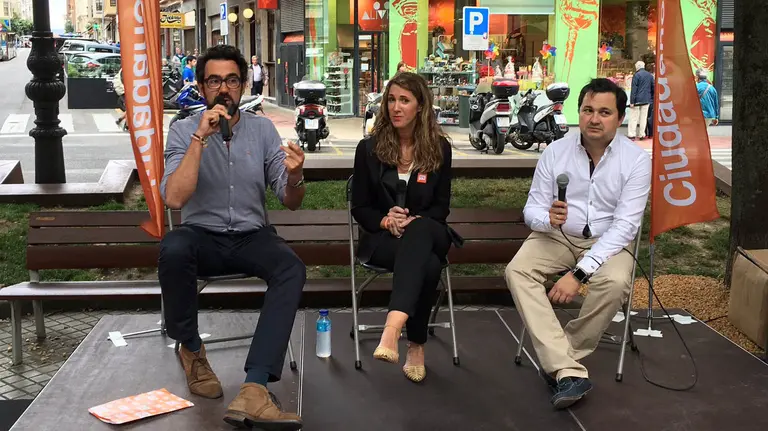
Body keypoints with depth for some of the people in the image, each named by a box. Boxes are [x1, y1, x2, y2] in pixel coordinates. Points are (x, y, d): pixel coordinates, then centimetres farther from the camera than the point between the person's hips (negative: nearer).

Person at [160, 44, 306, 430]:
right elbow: (174, 199, -20)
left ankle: (253, 391, -39)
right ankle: (191, 349, -10)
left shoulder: (262, 129, 2)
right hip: (202, 236, -1)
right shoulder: (184, 130, -4)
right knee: (173, 248, -36)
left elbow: (290, 203, 1)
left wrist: (295, 177, -22)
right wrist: (200, 137, -25)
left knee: (292, 269, -30)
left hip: (251, 236, 2)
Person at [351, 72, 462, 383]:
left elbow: (442, 207, 6)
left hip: (427, 232, 1)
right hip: (383, 238, -1)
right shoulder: (369, 148, 3)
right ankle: (416, 345, -33)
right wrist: (386, 221, -17)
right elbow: (360, 208, 5)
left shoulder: (439, 148, 5)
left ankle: (393, 327, -53)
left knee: (418, 230, -41)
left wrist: (413, 222, -16)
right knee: (428, 264, -38)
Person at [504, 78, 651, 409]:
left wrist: (579, 273, -26)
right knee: (517, 271, -26)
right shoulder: (555, 151, -3)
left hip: (607, 241, -2)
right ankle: (568, 370, -33)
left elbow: (625, 225, -17)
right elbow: (532, 210, 1)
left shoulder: (636, 160, -11)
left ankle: (557, 362, -15)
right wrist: (548, 218, -27)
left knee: (615, 283, -35)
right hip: (557, 236, 2)